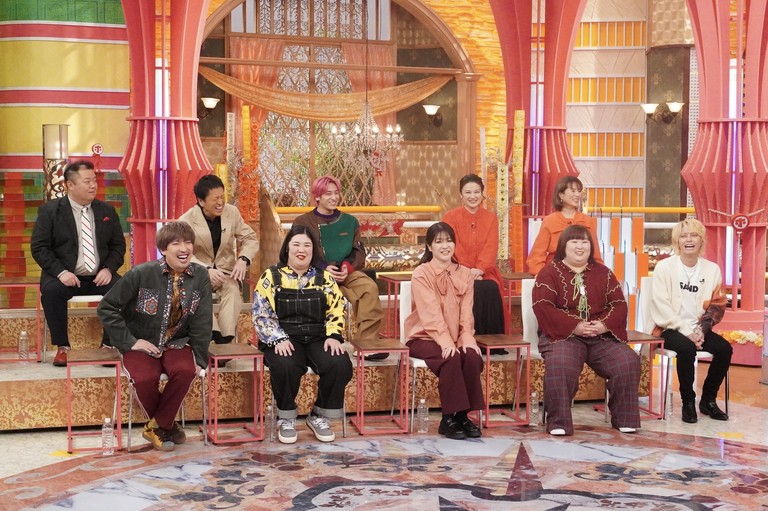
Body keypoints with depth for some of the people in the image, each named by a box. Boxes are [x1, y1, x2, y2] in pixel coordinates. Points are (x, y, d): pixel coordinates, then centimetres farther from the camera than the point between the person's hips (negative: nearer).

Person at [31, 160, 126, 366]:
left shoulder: (107, 211, 10)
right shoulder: (50, 210, 0)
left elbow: (118, 245, 11)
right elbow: (39, 247, -4)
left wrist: (108, 269, -8)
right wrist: (60, 272, -19)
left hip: (99, 277, 2)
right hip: (67, 276, -2)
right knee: (51, 290, -34)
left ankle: (109, 344, -12)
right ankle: (62, 346, -19)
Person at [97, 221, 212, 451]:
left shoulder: (200, 276, -6)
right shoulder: (141, 274, -14)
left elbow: (202, 322, -2)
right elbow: (106, 308, -9)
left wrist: (199, 359, -6)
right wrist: (130, 341, -13)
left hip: (176, 344, 2)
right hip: (142, 344, -2)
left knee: (186, 371, -30)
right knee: (145, 378, -31)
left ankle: (158, 426, -8)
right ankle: (167, 424, 0)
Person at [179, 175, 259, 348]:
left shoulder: (232, 212, 1)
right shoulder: (186, 221, -10)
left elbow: (251, 238, 4)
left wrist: (243, 259, -18)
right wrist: (207, 270, -36)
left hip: (226, 271, 2)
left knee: (233, 290, -32)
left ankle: (225, 340, -37)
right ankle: (214, 333, -43)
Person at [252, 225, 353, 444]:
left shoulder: (324, 277, 11)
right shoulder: (271, 276, 4)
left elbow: (336, 311, 7)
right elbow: (262, 314, -3)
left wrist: (333, 336, -10)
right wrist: (278, 339, -17)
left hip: (318, 338, 2)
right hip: (284, 340, -2)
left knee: (340, 364, -27)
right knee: (285, 366, -36)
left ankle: (319, 416, -2)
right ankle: (286, 418, -8)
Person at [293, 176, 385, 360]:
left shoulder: (349, 221, 18)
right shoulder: (303, 222, 10)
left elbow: (359, 252, 12)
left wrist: (347, 267, -11)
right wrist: (324, 268, -14)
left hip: (347, 273, 3)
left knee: (370, 287, -30)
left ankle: (368, 342, -29)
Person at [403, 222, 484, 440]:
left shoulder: (465, 274, 8)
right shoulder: (421, 274, -8)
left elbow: (466, 311, 0)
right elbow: (430, 312, -19)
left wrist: (467, 338, -18)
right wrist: (445, 341, -30)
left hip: (456, 338, 4)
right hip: (424, 337, -4)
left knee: (473, 356, -26)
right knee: (451, 359, -32)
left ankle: (463, 415, -11)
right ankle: (448, 419, -20)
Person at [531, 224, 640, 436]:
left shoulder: (603, 273, 18)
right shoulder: (550, 272, 5)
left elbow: (619, 304, 10)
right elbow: (542, 307, -9)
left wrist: (604, 325, -12)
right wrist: (575, 327, -18)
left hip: (601, 337, 4)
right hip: (563, 335, -4)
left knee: (628, 361, -20)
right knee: (560, 366, -35)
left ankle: (624, 419, -3)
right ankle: (558, 423, -22)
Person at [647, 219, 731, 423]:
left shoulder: (712, 269, 7)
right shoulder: (664, 267, -4)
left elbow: (716, 306, 5)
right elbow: (661, 307, -10)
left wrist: (702, 330, -12)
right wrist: (687, 332, -17)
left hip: (698, 330, 4)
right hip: (670, 329, -4)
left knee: (725, 349, -21)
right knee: (686, 348, -33)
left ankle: (708, 400, -2)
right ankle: (688, 402, -15)